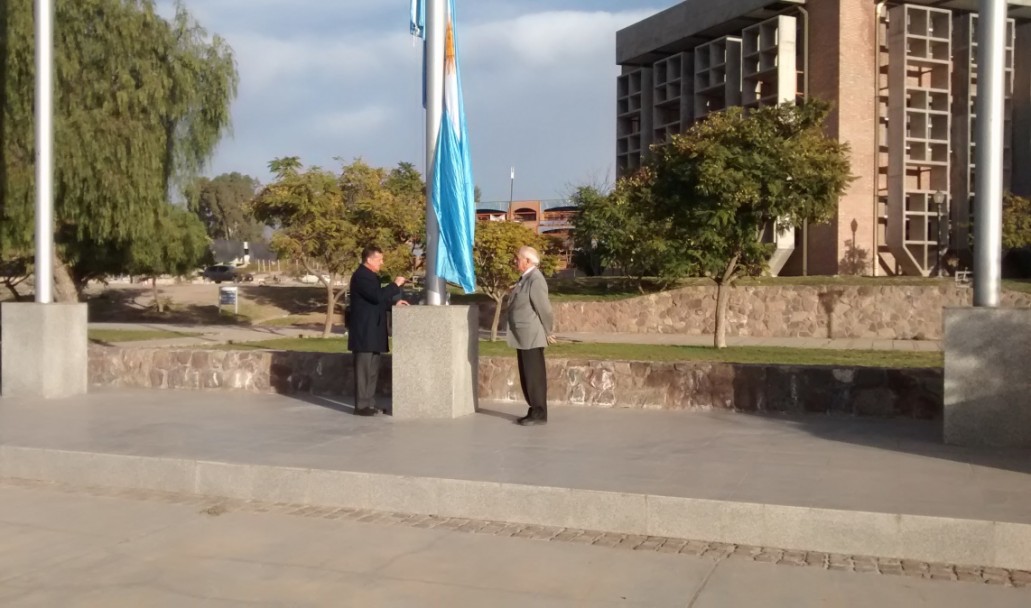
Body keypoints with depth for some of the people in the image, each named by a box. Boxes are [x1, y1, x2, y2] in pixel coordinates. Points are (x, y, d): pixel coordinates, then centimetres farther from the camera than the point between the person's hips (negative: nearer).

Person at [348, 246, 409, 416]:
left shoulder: (371, 275, 19)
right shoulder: (361, 276, -13)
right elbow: (377, 295, -25)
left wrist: (394, 303, 12)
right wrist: (396, 285, -16)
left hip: (373, 331, 10)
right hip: (364, 332, -10)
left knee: (372, 370, 11)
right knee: (363, 369, -7)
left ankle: (370, 403, 16)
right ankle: (361, 405, -4)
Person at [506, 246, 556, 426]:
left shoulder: (535, 279, -18)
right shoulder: (525, 278, 12)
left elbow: (544, 308, -16)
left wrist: (547, 333, -7)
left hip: (531, 337, -10)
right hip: (523, 336, 10)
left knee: (534, 375, -4)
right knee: (526, 376, 13)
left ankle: (539, 414, 2)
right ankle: (534, 411, 20)